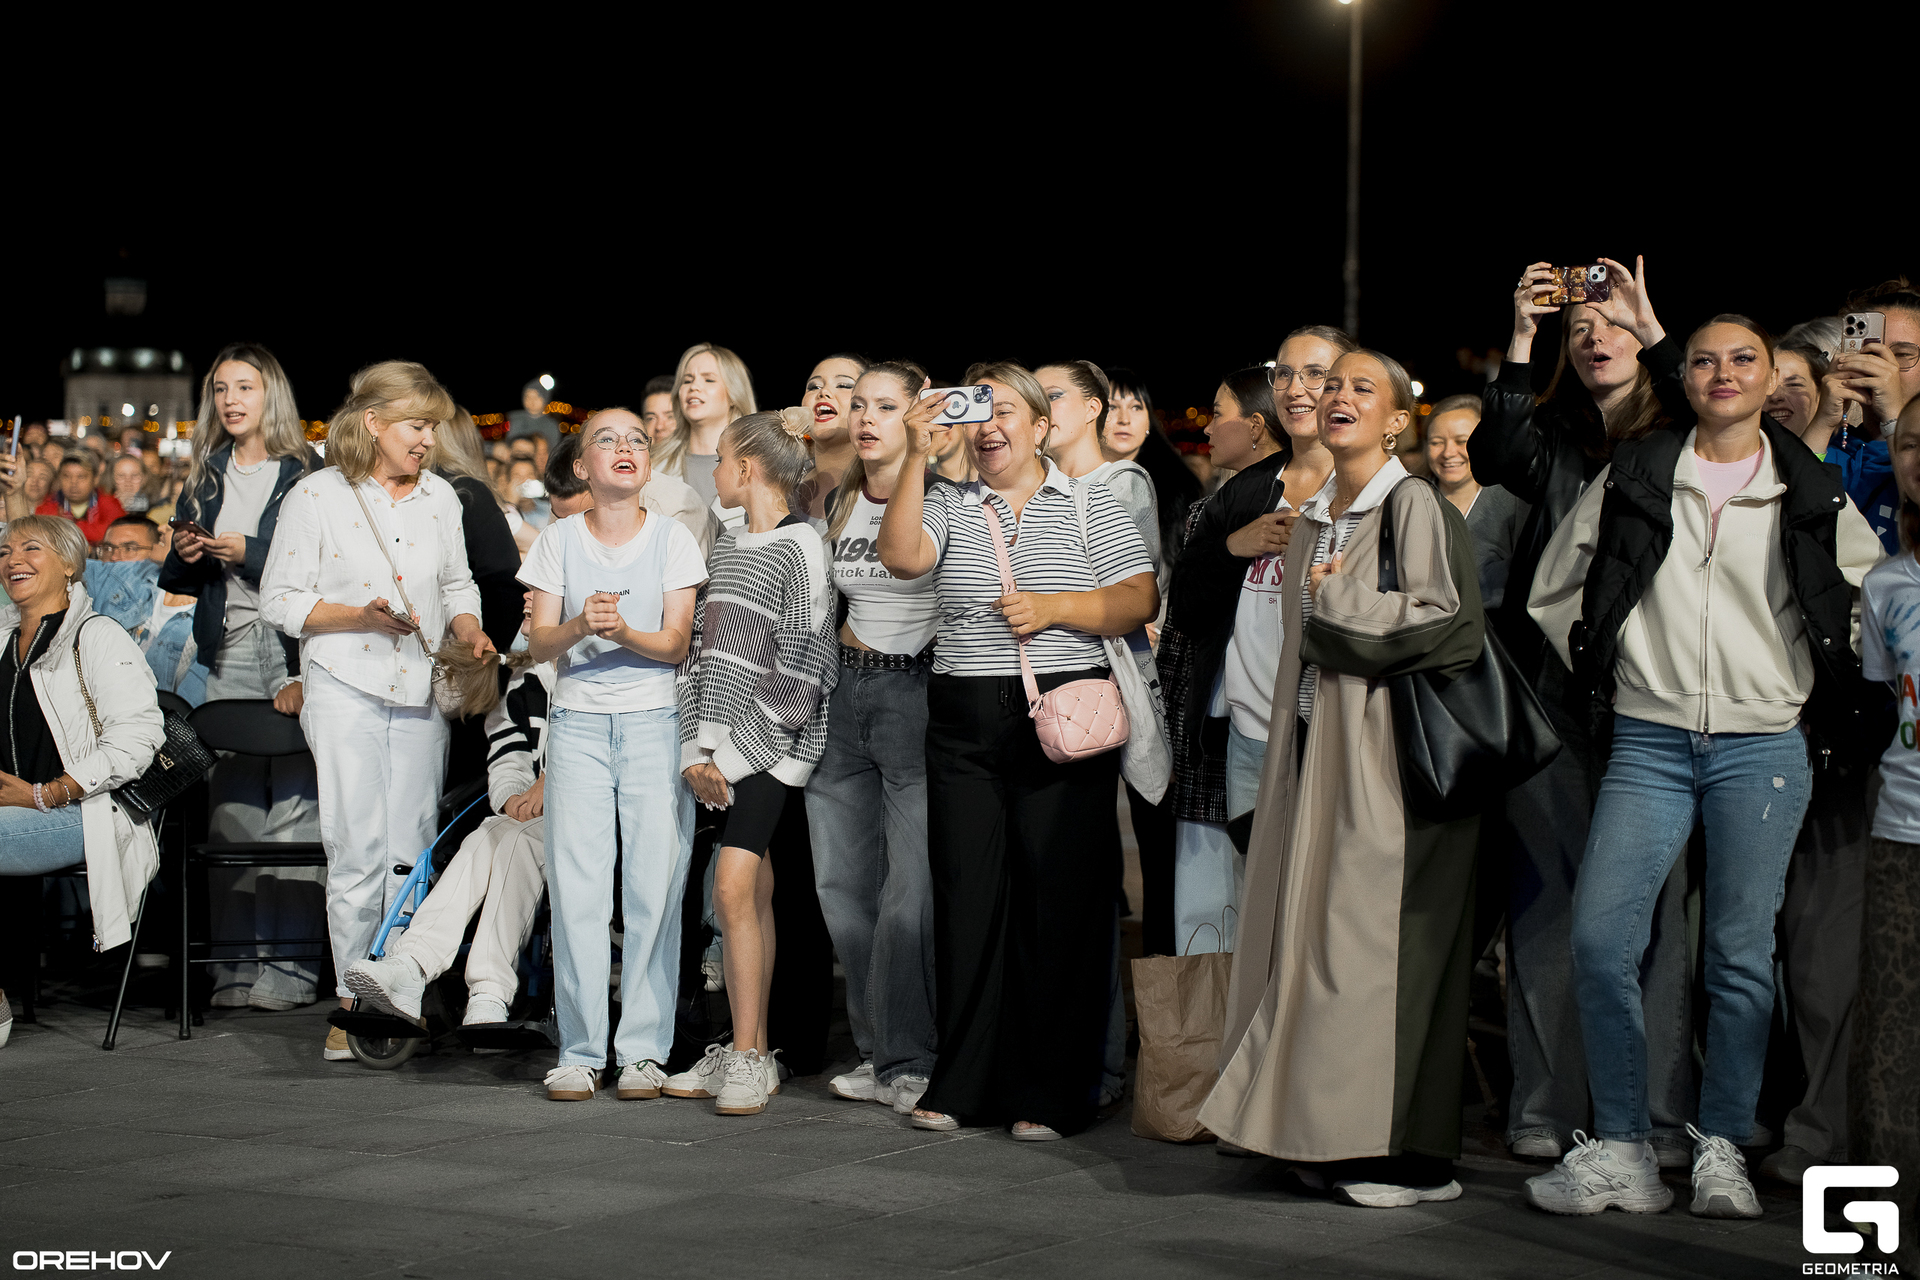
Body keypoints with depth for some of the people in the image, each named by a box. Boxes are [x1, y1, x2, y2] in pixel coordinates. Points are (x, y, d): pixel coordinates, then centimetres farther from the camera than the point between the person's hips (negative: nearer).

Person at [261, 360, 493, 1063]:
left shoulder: (439, 497, 11)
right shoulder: (315, 496, -3)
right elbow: (280, 600, -3)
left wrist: (469, 632, 0)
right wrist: (360, 615, -16)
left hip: (423, 689, 4)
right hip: (346, 688, -4)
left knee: (411, 852, 3)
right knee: (360, 851, -7)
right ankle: (353, 999, 4)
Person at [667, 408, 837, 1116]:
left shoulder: (800, 547, -7)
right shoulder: (727, 544, 17)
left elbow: (800, 672, -12)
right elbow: (703, 650, 15)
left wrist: (736, 753, -12)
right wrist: (698, 748, 3)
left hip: (774, 743, -7)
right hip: (725, 746, 7)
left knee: (734, 884, -15)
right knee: (753, 894, 8)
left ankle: (747, 1057, -11)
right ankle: (750, 1052, 11)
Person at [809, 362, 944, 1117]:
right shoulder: (840, 503, 13)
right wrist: (843, 637, 12)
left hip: (919, 693, -7)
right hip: (846, 694, 7)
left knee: (913, 890, -9)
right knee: (842, 884, 8)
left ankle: (908, 1062, 1)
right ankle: (880, 1054, 19)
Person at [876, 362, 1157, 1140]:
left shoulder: (1089, 507, 7)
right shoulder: (947, 506, 12)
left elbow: (1140, 601, 0)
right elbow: (901, 557, -8)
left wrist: (1051, 607, -11)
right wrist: (917, 456, -13)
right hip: (963, 727, 2)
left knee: (1062, 902, -3)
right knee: (967, 898, 3)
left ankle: (1055, 1095, 4)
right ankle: (964, 1084, 12)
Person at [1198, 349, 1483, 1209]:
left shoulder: (1414, 507, -7)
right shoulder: (1311, 520, 16)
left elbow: (1448, 617, -15)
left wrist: (1334, 602, -8)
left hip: (1385, 750, -8)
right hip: (1312, 746, 8)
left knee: (1378, 938, -7)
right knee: (1314, 934, 5)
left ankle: (1410, 1152, -1)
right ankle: (1332, 1136, 11)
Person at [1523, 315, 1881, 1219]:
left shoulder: (1812, 498, 7)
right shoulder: (1633, 476, 6)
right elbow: (1555, 588, 15)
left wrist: (1827, 691, 14)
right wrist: (1598, 668, 11)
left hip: (1764, 745, 0)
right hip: (1649, 743, 0)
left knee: (1741, 954, 0)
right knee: (1600, 938, -10)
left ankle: (1722, 1150, 12)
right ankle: (1620, 1150, 0)